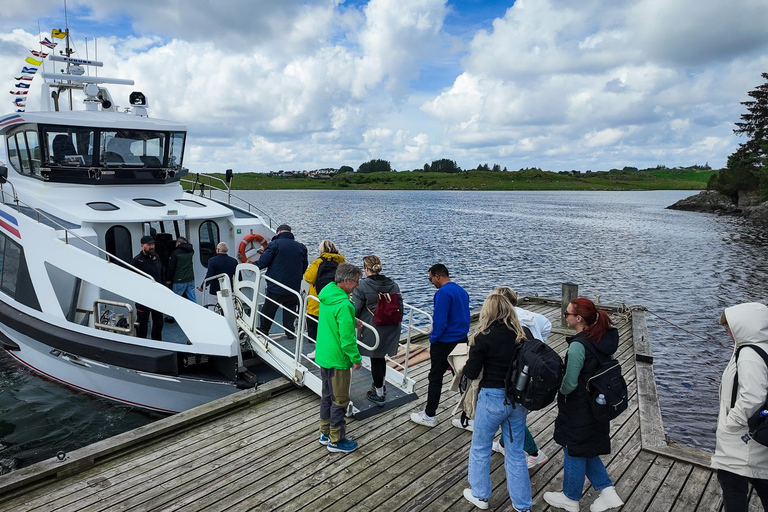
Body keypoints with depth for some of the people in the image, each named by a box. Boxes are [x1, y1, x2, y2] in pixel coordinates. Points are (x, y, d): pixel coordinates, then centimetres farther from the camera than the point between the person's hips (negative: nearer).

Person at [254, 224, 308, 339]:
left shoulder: (274, 244, -8)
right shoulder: (301, 247, 7)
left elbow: (263, 262, -12)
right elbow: (304, 268, 14)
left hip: (275, 287, -3)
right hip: (294, 286, 3)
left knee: (268, 309, 11)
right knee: (290, 309, 13)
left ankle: (263, 330, 22)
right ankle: (290, 332, 12)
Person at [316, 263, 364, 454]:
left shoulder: (326, 295, 2)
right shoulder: (344, 305, -27)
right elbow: (347, 337, -25)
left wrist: (351, 322, 8)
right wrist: (356, 359, -13)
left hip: (323, 356, 9)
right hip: (338, 360, -9)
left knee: (327, 395, 22)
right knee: (340, 400, 7)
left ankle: (325, 433, 36)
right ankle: (336, 440, 20)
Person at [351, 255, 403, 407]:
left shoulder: (362, 286, -14)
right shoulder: (393, 285, 3)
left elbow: (355, 310, -12)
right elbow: (400, 307, 10)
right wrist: (397, 324, 22)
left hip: (372, 330, -5)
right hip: (391, 330, 5)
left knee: (376, 360, 7)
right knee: (381, 358, 23)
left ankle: (379, 395, 17)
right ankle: (379, 385, 41)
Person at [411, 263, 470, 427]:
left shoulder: (443, 293, -19)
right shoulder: (462, 291, 9)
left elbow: (440, 320, -24)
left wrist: (433, 339, -10)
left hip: (444, 342, -8)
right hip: (462, 340, 8)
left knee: (435, 378, 5)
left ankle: (429, 416, 15)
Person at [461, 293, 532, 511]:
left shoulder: (483, 338, -16)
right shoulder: (522, 335, -4)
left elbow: (471, 373, -12)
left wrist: (464, 365, 8)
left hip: (493, 398, -4)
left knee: (480, 448, 19)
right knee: (516, 452, 18)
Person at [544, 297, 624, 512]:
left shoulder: (578, 345, -28)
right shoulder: (603, 339, -3)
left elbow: (569, 383, -24)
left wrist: (560, 392, -3)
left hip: (578, 410, -8)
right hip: (597, 406, 8)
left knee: (574, 453, 13)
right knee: (587, 450, 26)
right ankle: (607, 491, 29)